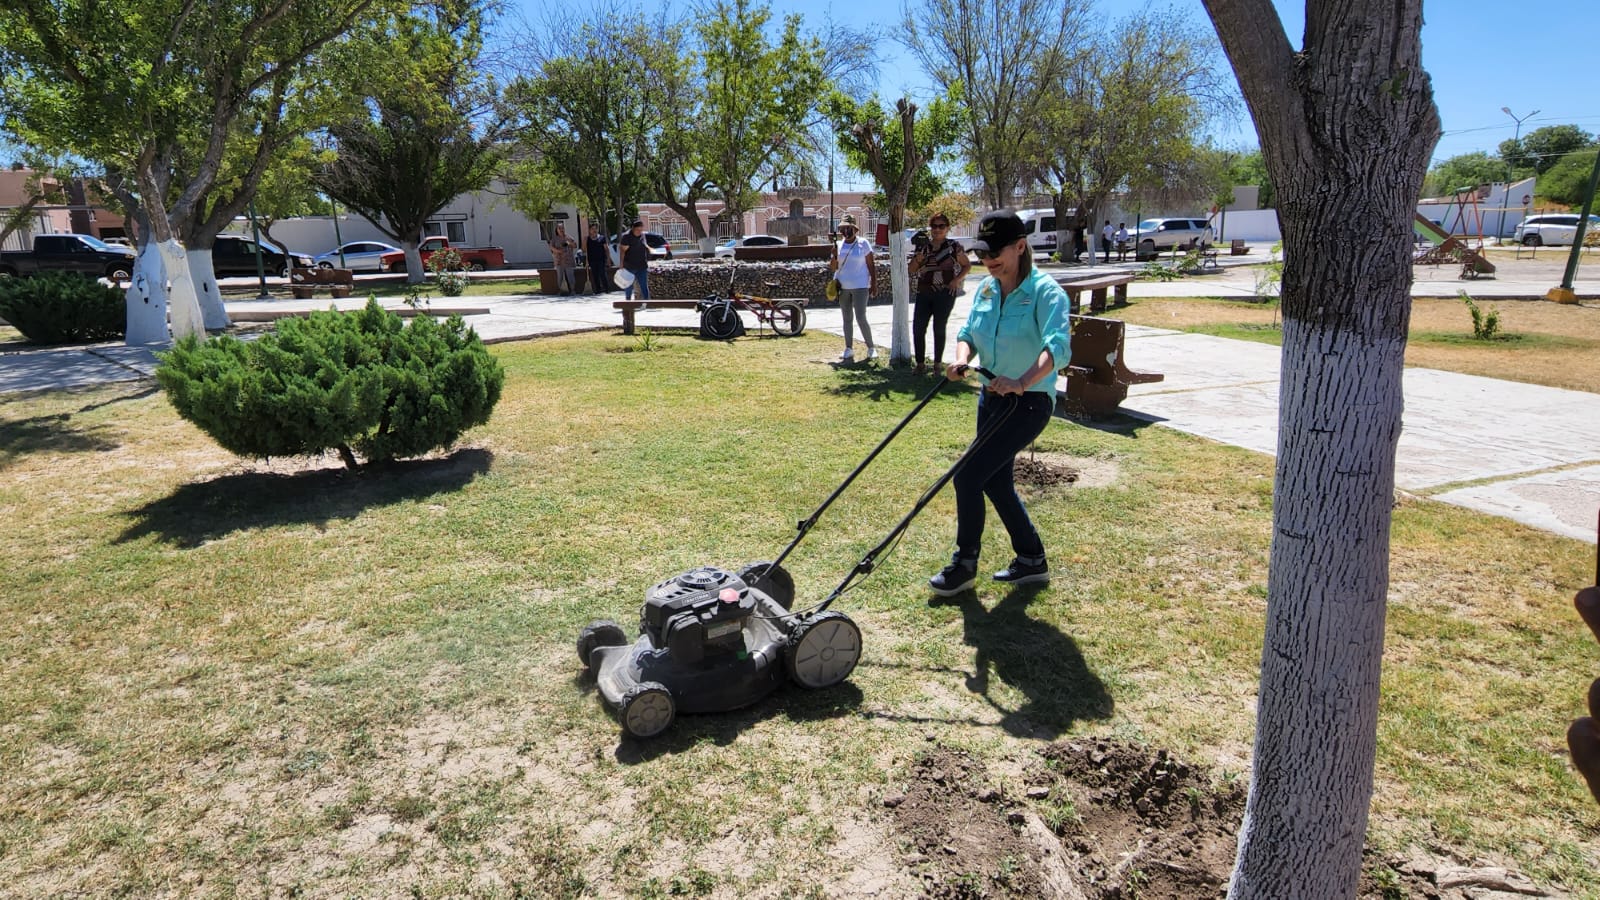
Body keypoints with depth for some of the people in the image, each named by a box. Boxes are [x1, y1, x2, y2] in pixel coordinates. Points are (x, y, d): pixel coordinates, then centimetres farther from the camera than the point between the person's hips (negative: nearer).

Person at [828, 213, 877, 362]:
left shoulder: (863, 244, -2)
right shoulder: (838, 245, 8)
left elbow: (871, 265, -1)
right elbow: (832, 268, 6)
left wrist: (874, 284, -7)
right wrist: (834, 255, -12)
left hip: (860, 286, -4)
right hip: (843, 287, 4)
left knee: (861, 318, -10)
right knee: (847, 319, 9)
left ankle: (871, 348, 1)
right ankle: (849, 349, 16)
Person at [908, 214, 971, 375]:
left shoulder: (954, 246, 0)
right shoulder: (923, 247, 10)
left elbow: (967, 265, 6)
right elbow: (912, 270, 11)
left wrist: (957, 280, -7)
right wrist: (918, 257, -8)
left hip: (945, 294, -3)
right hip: (924, 294, 4)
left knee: (939, 329, 4)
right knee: (918, 328, -1)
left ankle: (938, 362, 17)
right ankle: (920, 363, 9)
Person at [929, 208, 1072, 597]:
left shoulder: (1045, 291, -18)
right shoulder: (986, 289, 4)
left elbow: (1058, 346, -32)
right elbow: (968, 333, 5)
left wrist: (1023, 382, -48)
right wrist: (962, 359, -19)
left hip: (1029, 402, -8)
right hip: (992, 398, 8)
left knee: (968, 476, -12)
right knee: (996, 482, 16)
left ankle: (964, 565, 7)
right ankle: (1032, 560, 34)